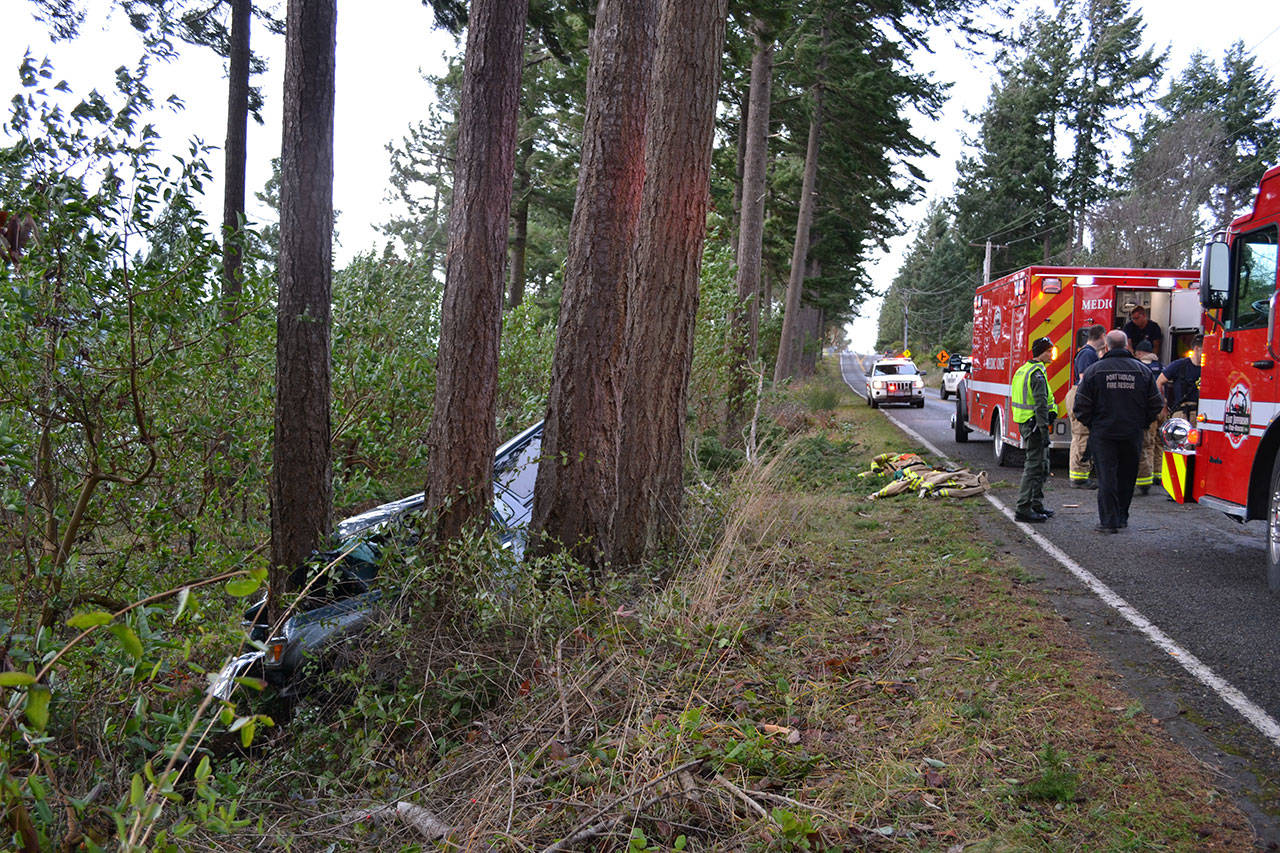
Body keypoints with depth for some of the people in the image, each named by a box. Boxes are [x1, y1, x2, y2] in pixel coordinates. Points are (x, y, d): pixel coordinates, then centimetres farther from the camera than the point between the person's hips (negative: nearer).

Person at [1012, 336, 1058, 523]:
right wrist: (1044, 430, -23)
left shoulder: (1024, 369, 16)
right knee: (1034, 466, -8)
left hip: (1025, 423, 11)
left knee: (1042, 466, 18)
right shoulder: (1037, 373, -16)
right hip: (1034, 423, -11)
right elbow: (1040, 404, -22)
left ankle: (1036, 504, 25)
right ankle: (1023, 509, -8)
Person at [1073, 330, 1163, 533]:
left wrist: (1091, 424, 11)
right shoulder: (1142, 370, 3)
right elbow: (1155, 405, 7)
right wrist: (1141, 423, 19)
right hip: (1133, 433, 2)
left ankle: (1109, 521, -2)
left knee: (1107, 477, 0)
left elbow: (1082, 406, -4)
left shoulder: (1094, 370, -5)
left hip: (1103, 433, -2)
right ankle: (1122, 518, 23)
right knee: (1127, 477, 14)